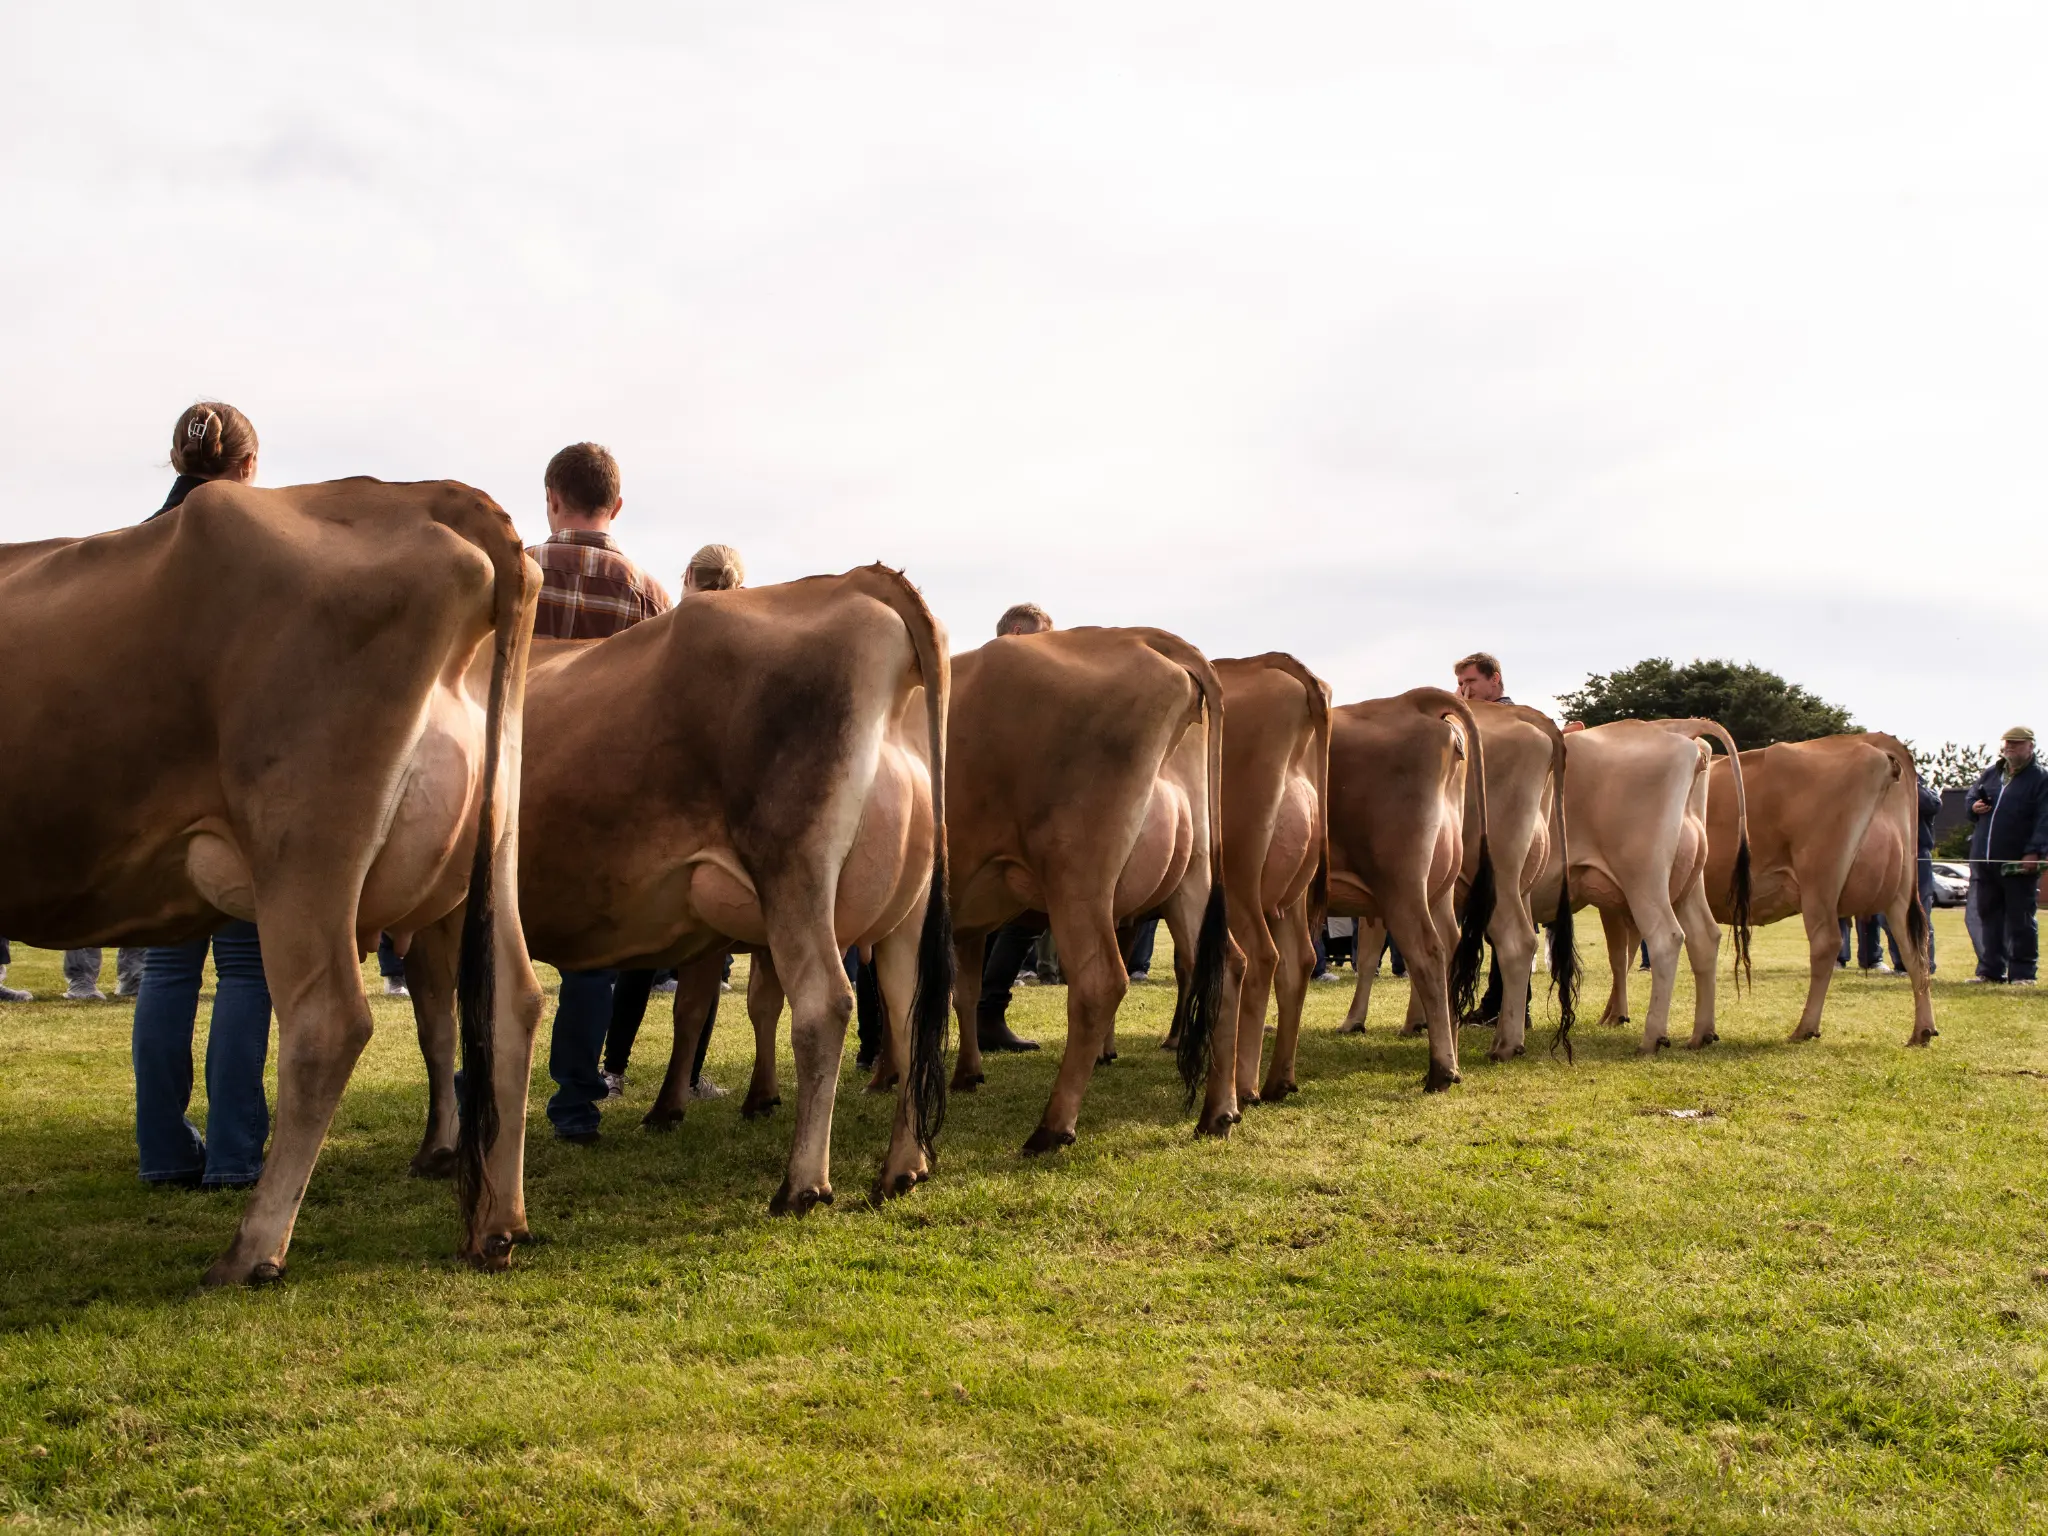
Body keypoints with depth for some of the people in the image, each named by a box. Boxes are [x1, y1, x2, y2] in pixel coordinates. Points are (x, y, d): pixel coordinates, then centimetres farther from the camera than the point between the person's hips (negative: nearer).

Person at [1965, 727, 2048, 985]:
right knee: (1988, 916, 9)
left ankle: (2022, 973, 4)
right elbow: (1971, 799, 28)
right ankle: (1990, 970, 16)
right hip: (1984, 859, 6)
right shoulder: (1990, 774, 15)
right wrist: (1974, 807, 4)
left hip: (2020, 862, -6)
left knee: (2020, 919, -1)